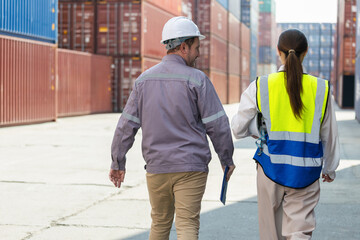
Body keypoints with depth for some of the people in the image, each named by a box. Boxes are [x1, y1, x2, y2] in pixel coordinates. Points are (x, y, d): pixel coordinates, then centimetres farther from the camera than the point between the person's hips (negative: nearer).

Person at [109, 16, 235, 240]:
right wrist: (227, 159, 6)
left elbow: (127, 125, 5)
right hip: (190, 167, -4)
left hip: (156, 166, 4)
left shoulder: (144, 79, 4)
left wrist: (118, 162, 12)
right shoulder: (196, 79, -8)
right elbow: (217, 124, -7)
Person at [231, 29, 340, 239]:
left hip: (271, 168, 0)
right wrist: (330, 169, 21)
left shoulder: (260, 87, -4)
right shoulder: (321, 89, -2)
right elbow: (329, 136, 7)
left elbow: (238, 129, -1)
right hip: (305, 174, 0)